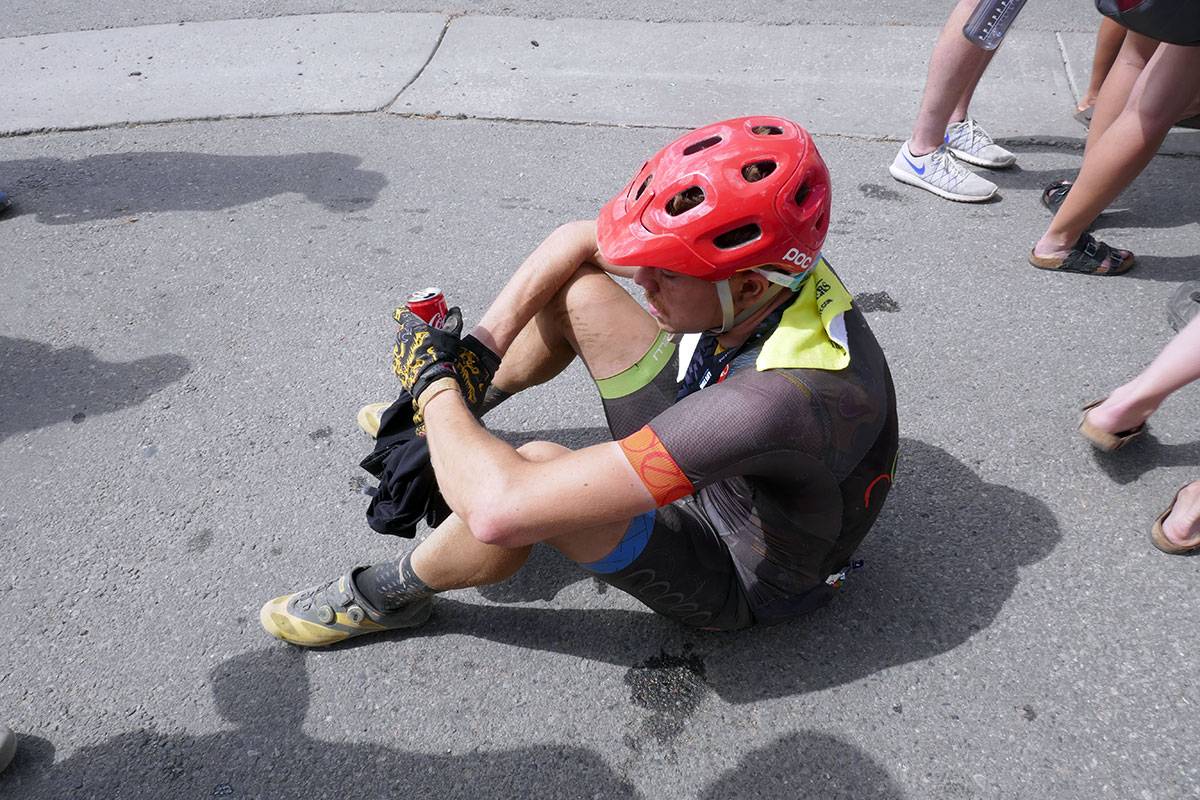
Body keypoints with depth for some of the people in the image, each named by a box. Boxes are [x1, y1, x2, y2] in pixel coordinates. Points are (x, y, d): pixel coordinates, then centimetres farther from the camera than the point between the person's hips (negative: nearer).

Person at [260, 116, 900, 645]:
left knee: (536, 469, -35)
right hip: (700, 466, 7)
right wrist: (481, 348, -16)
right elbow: (577, 240, -6)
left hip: (740, 577, -7)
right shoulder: (764, 258, -20)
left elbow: (503, 510, -46)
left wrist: (434, 378, -27)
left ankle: (390, 595, -2)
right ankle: (443, 425, 23)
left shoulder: (782, 398, -44)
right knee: (575, 289, -2)